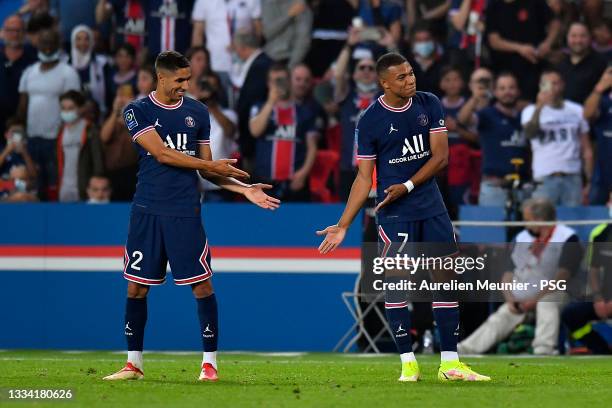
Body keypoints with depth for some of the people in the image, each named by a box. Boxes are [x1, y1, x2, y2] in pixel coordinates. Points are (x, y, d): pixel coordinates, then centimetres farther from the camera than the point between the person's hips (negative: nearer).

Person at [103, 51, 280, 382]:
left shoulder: (197, 112, 9)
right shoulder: (137, 111, 1)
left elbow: (205, 170, 13)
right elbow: (161, 153, -11)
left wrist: (245, 189, 2)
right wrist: (212, 165, -11)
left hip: (185, 211, 1)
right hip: (147, 211, -1)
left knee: (202, 284, -5)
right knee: (136, 286, 3)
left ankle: (209, 362, 1)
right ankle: (133, 363, 14)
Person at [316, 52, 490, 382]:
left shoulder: (429, 105, 2)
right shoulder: (370, 121, -7)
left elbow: (440, 156, -2)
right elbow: (364, 177, -3)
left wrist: (407, 186, -15)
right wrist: (343, 225, -8)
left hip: (432, 206, 4)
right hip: (395, 214, -4)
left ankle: (450, 363, 7)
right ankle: (408, 363, -4)